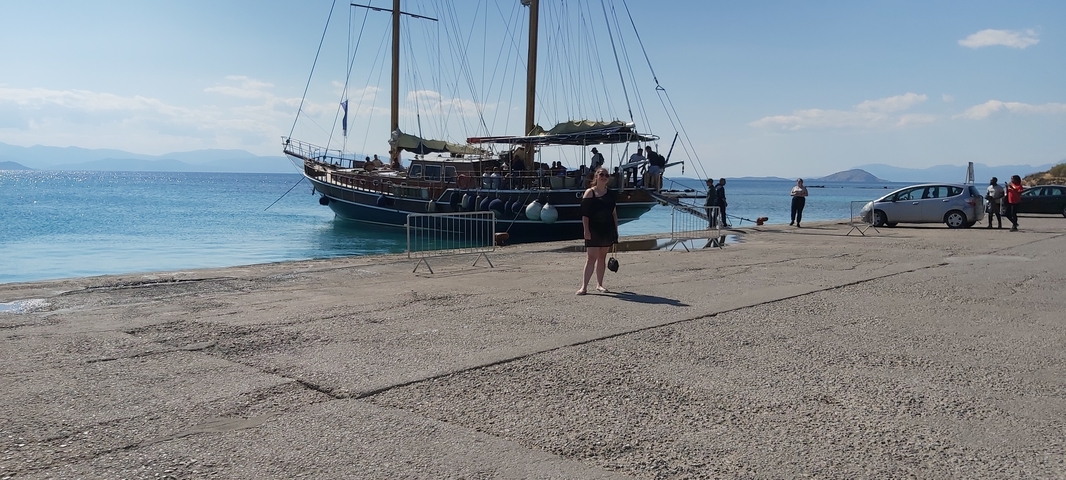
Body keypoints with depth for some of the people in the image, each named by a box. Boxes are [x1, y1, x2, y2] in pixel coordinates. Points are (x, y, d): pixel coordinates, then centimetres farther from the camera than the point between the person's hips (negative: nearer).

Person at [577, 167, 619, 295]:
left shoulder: (611, 194, 10)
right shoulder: (590, 193, -5)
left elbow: (614, 213, 14)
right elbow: (584, 214, -9)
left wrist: (616, 230, 10)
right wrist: (586, 230, -16)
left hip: (607, 229, 5)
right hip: (594, 230, -5)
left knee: (602, 256, 11)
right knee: (591, 257, -9)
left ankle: (599, 284, 20)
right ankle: (584, 286, -10)